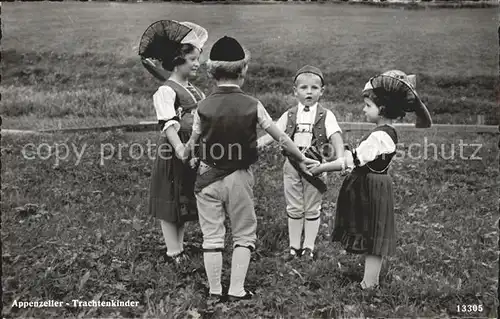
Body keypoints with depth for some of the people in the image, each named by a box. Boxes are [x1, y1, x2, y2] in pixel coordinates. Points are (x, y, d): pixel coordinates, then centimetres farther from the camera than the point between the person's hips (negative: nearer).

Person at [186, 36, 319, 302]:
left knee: (212, 236, 11)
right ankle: (236, 290, 14)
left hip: (208, 177, 1)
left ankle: (215, 292, 18)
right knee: (244, 234, 15)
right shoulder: (252, 105, -9)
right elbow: (280, 137, -1)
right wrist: (301, 159, 12)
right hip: (239, 177, 0)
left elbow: (193, 143, 1)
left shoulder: (204, 106, -8)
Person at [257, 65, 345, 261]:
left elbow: (336, 137, -13)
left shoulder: (326, 116, -2)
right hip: (292, 165, 2)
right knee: (294, 208, 10)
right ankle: (294, 246, 22)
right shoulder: (289, 115, 5)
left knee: (312, 208, 8)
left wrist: (340, 158, -30)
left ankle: (308, 246, 21)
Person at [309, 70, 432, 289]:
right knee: (372, 240, 17)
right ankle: (372, 280, 29)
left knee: (372, 240, 0)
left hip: (371, 192, -10)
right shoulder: (386, 132, 9)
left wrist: (321, 168, -20)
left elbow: (353, 161, -24)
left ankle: (368, 286, 9)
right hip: (370, 189, 10)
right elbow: (359, 158, 13)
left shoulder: (379, 136, -22)